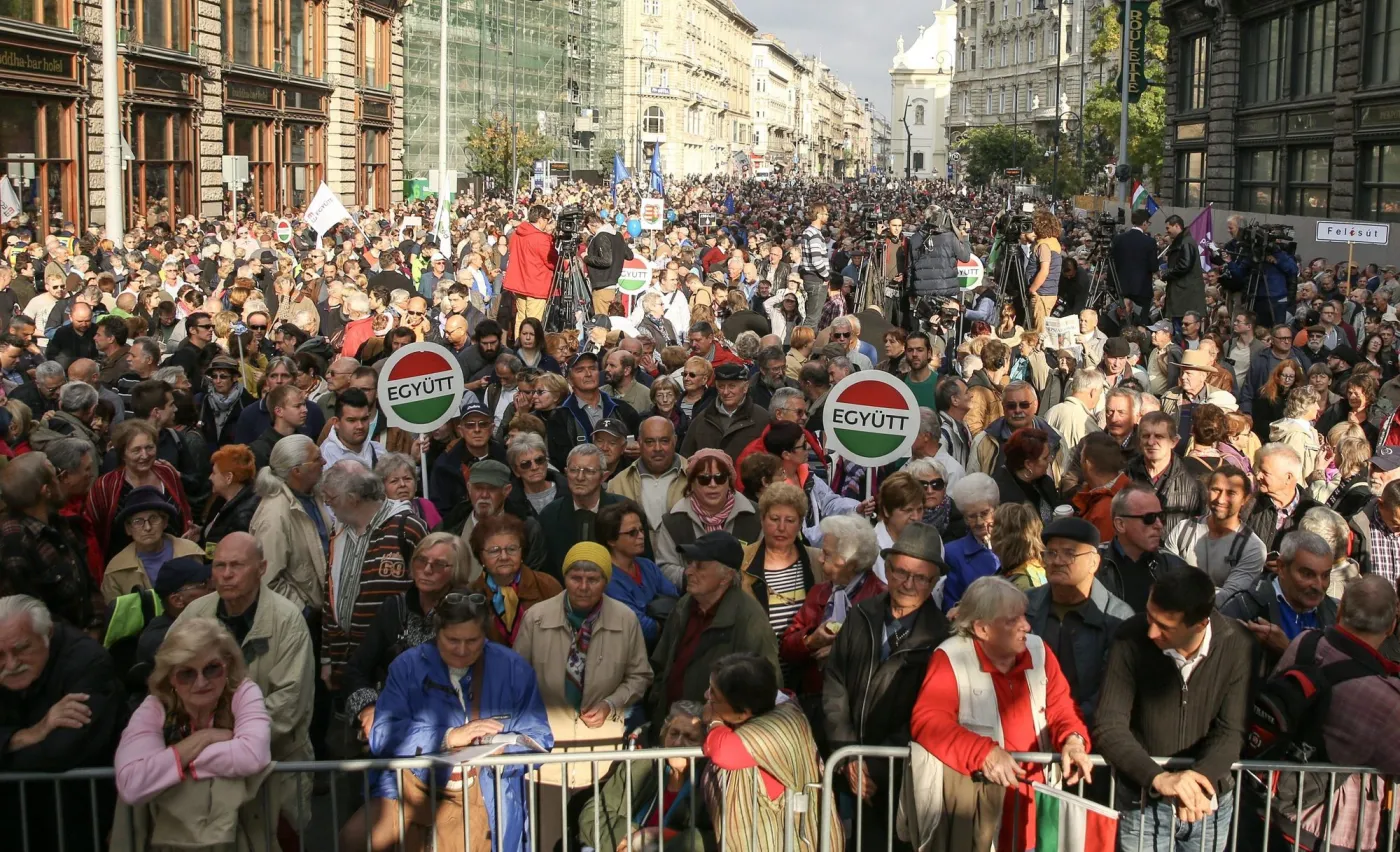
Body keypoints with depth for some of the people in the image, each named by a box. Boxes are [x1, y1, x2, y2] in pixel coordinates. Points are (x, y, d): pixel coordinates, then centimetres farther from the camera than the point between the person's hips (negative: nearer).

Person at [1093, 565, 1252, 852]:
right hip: (1142, 802, -1)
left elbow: (1231, 730, -14)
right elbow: (1109, 726, -19)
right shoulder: (1131, 639, -17)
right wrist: (1158, 777, -33)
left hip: (1211, 801, 1)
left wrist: (1200, 777, -32)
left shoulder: (1236, 645, -14)